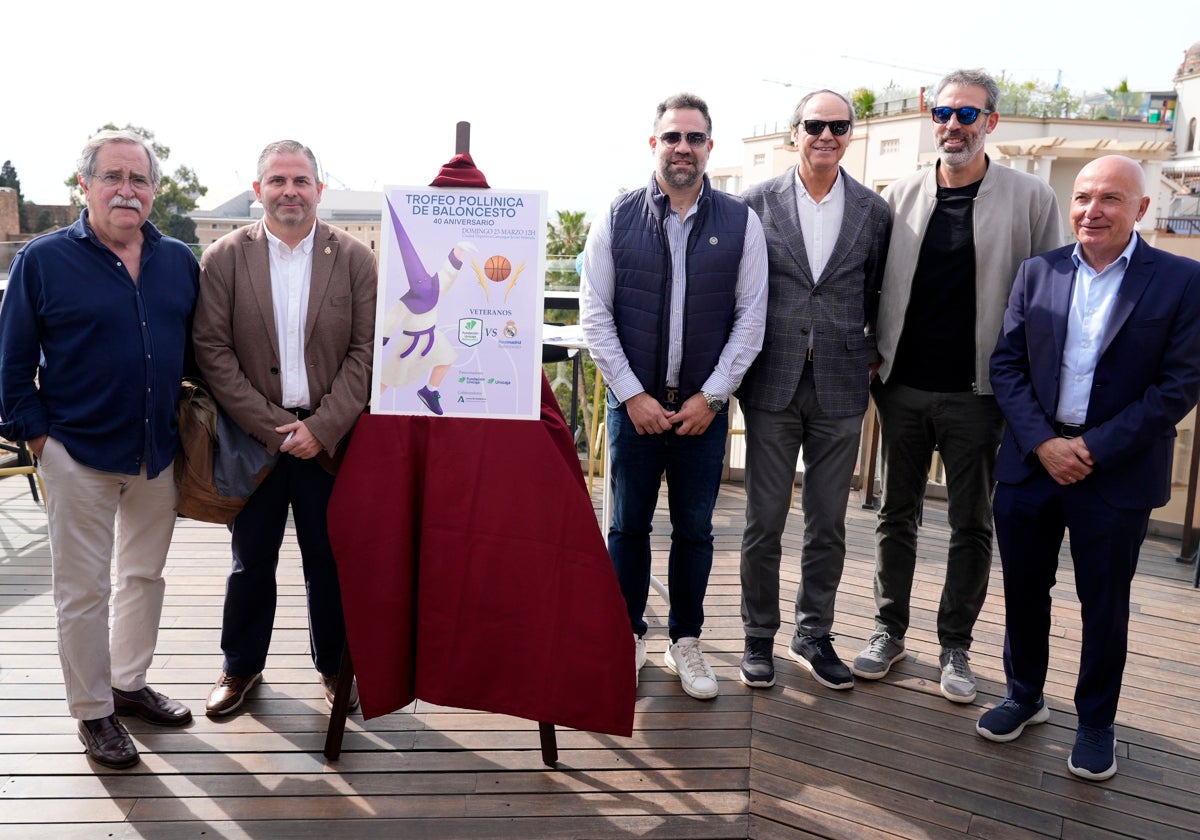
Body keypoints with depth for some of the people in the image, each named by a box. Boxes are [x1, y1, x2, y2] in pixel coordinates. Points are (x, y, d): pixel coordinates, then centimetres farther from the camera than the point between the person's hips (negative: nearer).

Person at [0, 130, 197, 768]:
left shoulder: (180, 261, 5)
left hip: (160, 452, 4)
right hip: (80, 455, -4)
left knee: (146, 573, 17)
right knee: (83, 589, 6)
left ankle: (129, 683, 35)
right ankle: (92, 710, 21)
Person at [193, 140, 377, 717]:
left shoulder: (355, 259, 0)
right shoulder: (224, 258, 0)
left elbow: (367, 350, -4)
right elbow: (212, 351, -5)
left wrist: (322, 427, -12)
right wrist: (274, 429, -11)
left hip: (327, 439, 0)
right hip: (252, 436, 0)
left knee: (329, 559, 10)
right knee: (251, 559, 13)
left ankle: (335, 664, 28)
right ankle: (241, 665, 32)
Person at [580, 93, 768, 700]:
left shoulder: (740, 222, 1)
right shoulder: (616, 219, 0)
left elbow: (751, 317, 0)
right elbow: (595, 314, -1)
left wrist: (710, 397, -6)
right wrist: (633, 395, -7)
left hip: (705, 405, 1)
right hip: (633, 402, 0)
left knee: (694, 530, 10)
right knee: (627, 526, 9)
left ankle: (685, 642, 26)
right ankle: (627, 637, 26)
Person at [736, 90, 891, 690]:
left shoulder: (873, 211, 6)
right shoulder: (757, 202, 1)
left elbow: (879, 297, 12)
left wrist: (874, 358, 5)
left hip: (841, 389, 2)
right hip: (772, 385, -1)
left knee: (828, 524, 11)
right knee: (764, 521, 6)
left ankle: (814, 635, 27)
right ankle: (759, 636, 23)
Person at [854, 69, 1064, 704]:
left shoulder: (1031, 198, -2)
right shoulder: (900, 196, 4)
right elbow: (874, 283, 9)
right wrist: (873, 361, 2)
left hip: (977, 391, -2)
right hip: (903, 387, 2)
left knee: (972, 525, 9)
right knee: (897, 514, 12)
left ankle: (955, 646, 24)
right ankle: (890, 631, 27)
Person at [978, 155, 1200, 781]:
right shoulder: (1037, 272, 3)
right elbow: (1006, 363, 0)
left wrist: (1095, 448, -15)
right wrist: (1042, 442, -12)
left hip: (1117, 471, -2)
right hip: (1031, 461, 3)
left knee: (1104, 604, 11)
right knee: (1023, 589, 14)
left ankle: (1096, 722, 30)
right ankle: (1024, 695, 35)